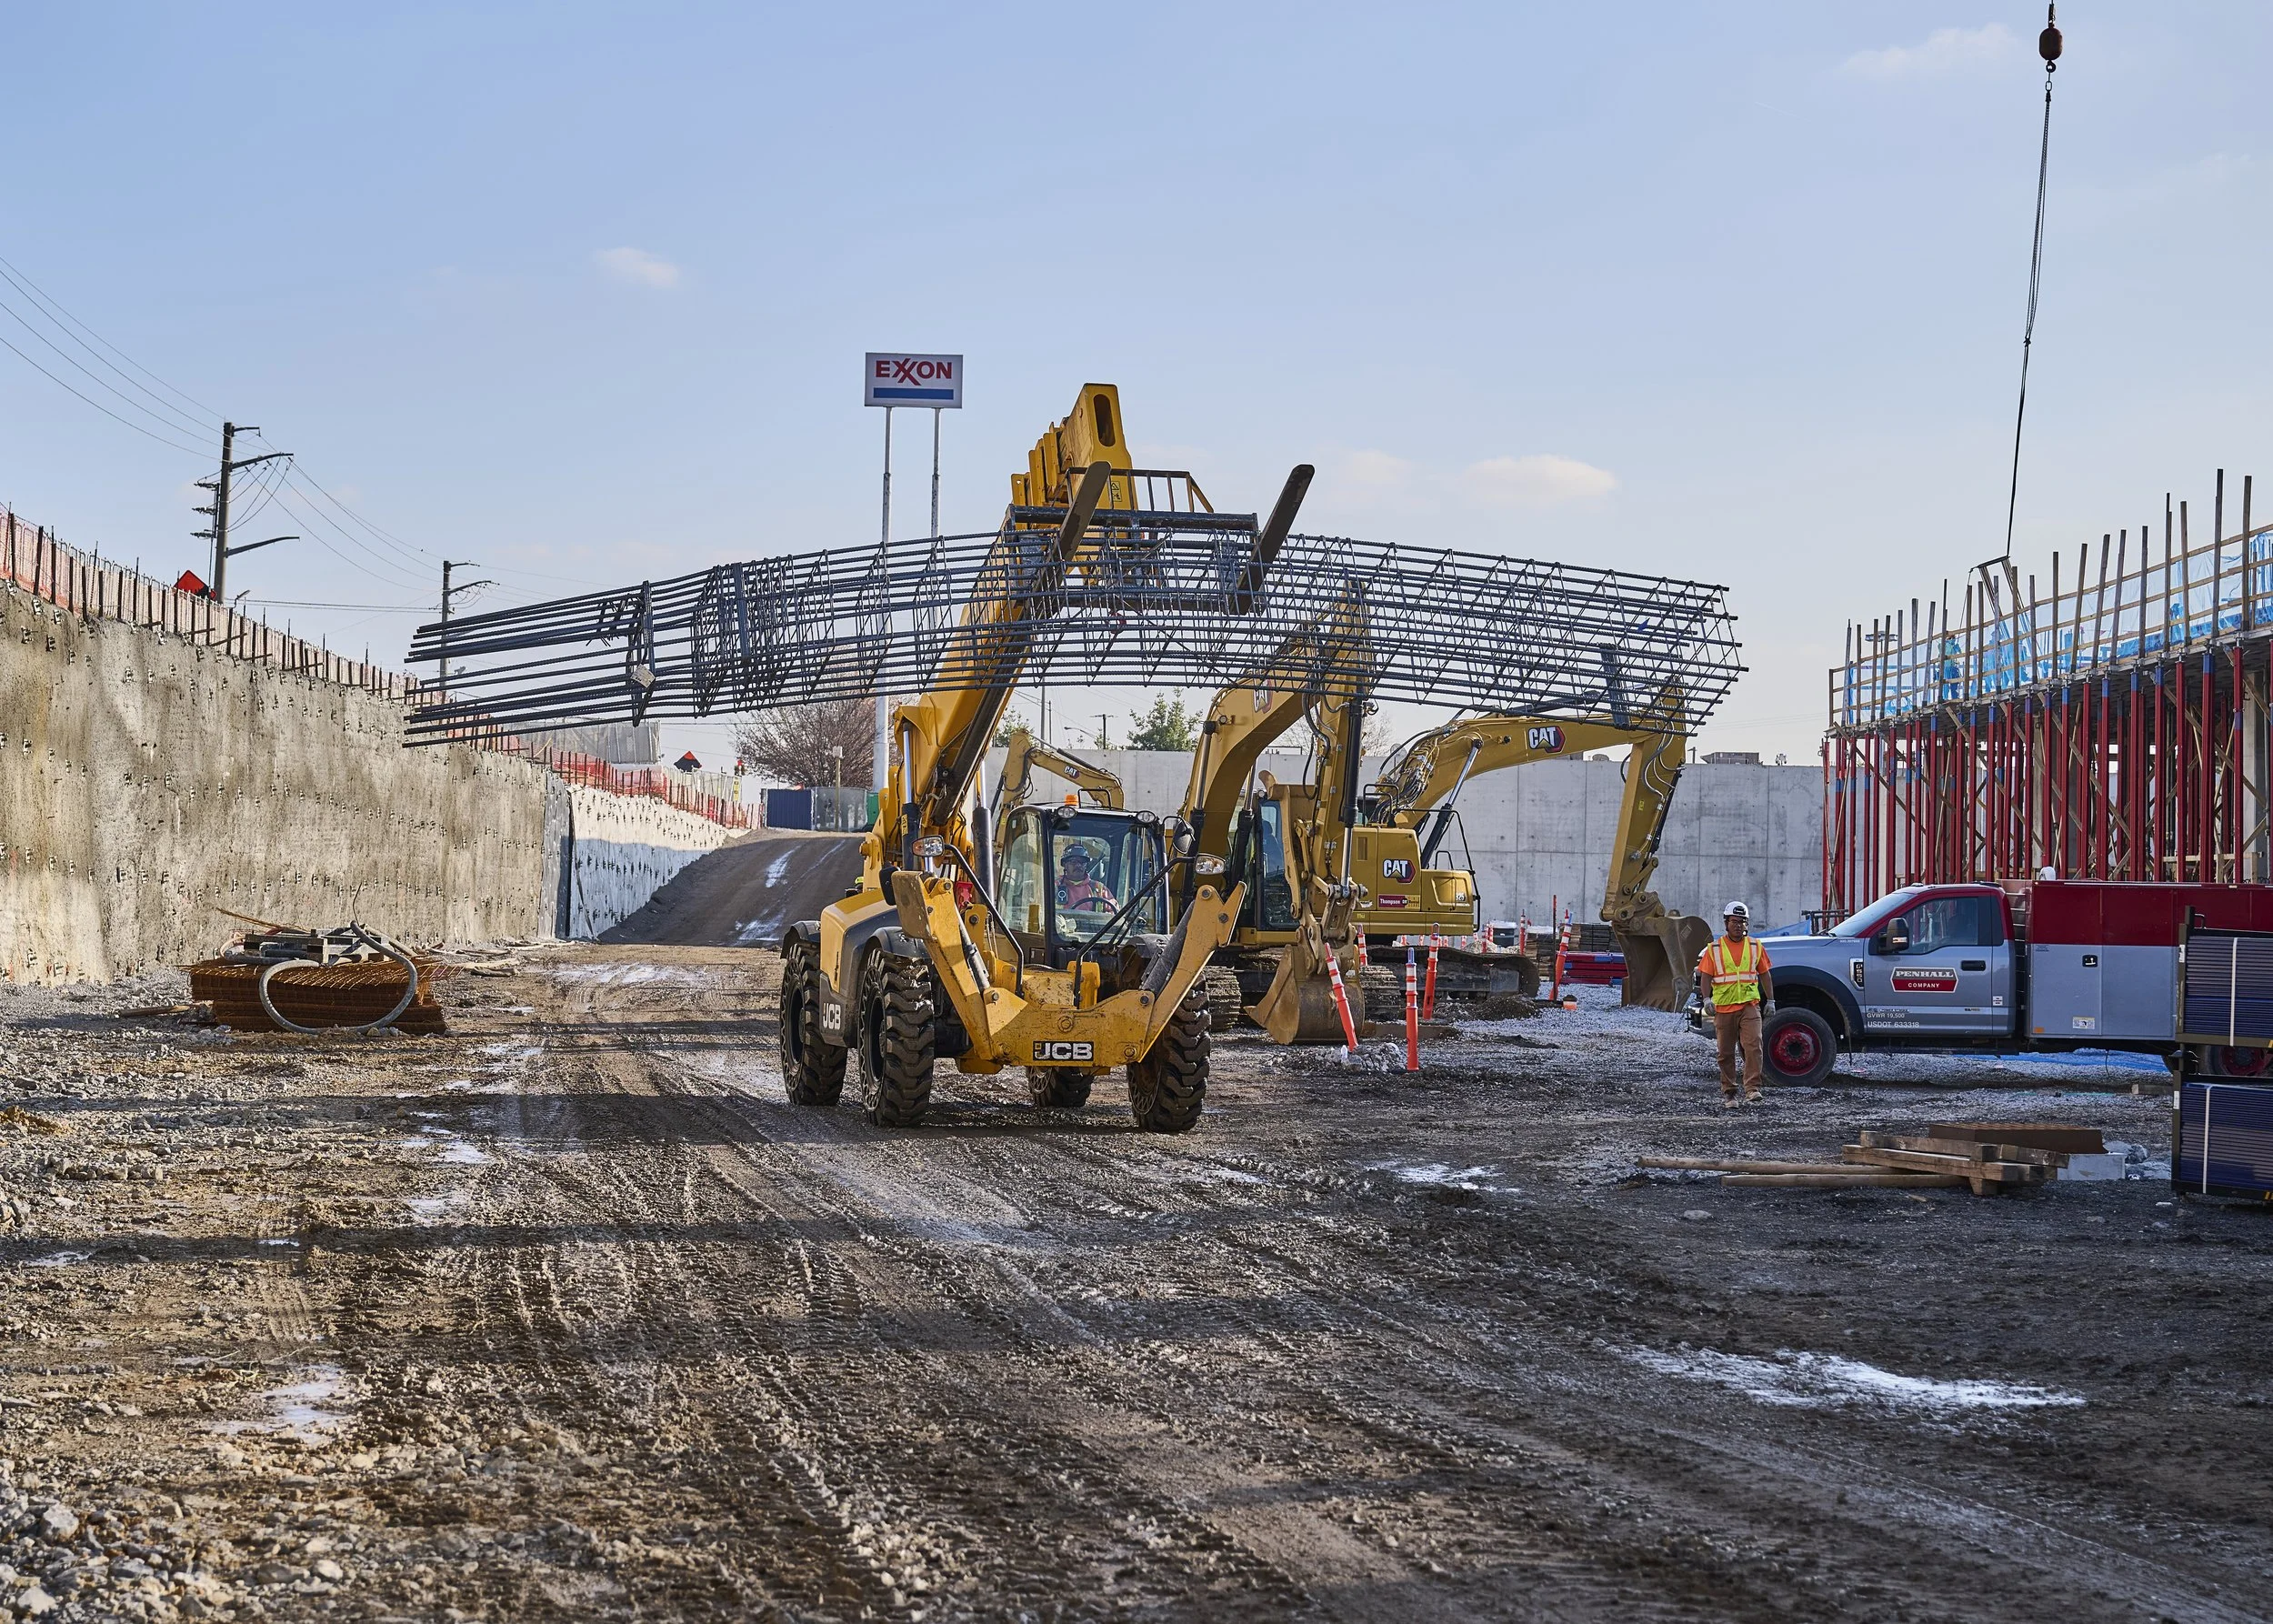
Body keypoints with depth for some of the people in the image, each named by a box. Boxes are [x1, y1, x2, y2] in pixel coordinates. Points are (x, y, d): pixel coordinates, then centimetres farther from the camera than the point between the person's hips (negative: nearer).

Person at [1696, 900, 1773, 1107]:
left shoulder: (1755, 947, 9)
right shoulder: (1714, 948, 5)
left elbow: (1764, 975, 15)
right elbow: (1705, 976, 2)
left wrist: (1770, 1001, 11)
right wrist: (1707, 999, -11)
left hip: (1749, 1006, 0)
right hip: (1723, 1008, 0)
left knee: (1753, 1047, -15)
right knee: (1726, 1053, 5)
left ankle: (1752, 1090, -17)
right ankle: (1728, 1092, 16)